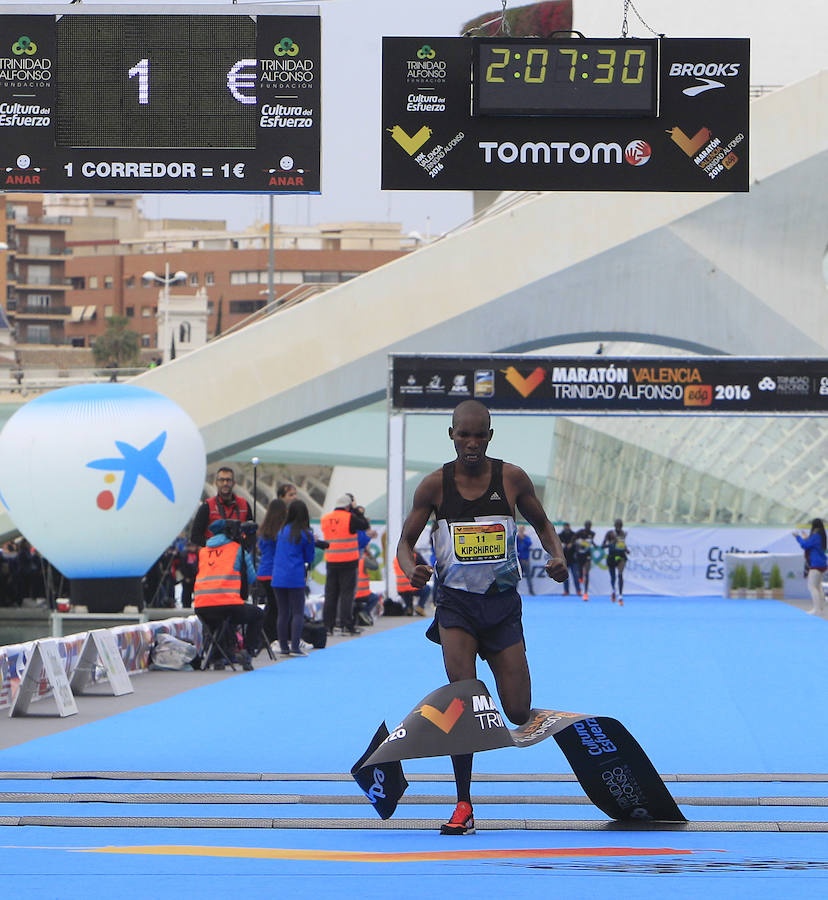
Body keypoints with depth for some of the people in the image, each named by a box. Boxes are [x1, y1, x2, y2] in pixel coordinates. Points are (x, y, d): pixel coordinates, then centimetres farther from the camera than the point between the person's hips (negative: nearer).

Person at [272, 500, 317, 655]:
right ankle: (295, 647, -10)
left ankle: (283, 647, 10)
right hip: (296, 577, -4)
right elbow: (309, 558, 5)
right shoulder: (306, 534, -4)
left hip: (278, 577, 4)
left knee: (283, 612, 9)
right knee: (298, 613, -1)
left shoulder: (282, 531, 7)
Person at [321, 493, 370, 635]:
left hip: (330, 562, 5)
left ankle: (327, 624, 9)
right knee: (347, 592, -1)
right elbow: (365, 526, -3)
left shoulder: (325, 519, 5)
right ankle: (346, 624, -4)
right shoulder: (350, 518, -11)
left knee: (330, 593, 9)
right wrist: (358, 513, 11)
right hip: (348, 561, -5)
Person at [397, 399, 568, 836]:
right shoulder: (435, 485, -4)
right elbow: (406, 540, 3)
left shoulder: (512, 478, -1)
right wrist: (411, 568, -20)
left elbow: (542, 525, 12)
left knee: (518, 713, -3)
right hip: (456, 602, -1)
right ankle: (463, 806, -8)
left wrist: (557, 556, -8)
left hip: (502, 603, 1)